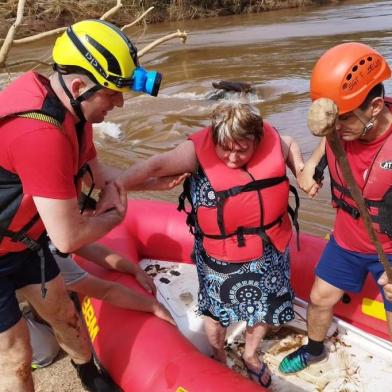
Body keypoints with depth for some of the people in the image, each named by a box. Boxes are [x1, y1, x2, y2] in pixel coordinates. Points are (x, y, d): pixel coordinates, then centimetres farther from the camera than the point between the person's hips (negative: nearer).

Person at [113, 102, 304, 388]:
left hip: (269, 254, 4)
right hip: (221, 260, -3)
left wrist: (302, 171, -6)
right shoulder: (199, 150, -22)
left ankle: (250, 355, 53)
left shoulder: (271, 140, -11)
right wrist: (117, 186, -44)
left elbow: (290, 145, 11)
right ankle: (219, 358, 51)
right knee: (217, 311, 19)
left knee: (264, 309, 22)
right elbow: (156, 165, -32)